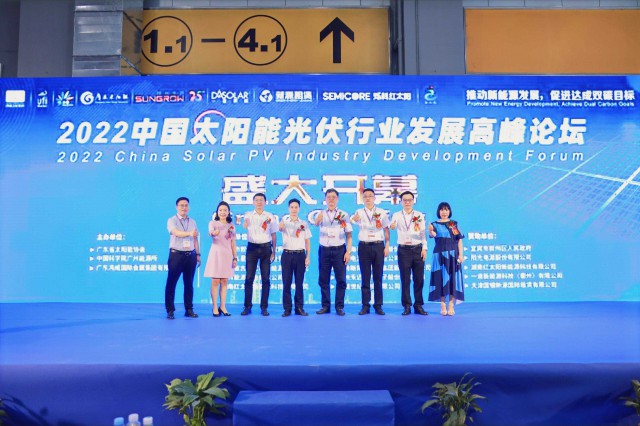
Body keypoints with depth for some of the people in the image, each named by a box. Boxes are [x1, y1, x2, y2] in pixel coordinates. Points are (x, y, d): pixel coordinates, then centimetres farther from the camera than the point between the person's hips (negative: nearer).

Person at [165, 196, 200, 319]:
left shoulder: (192, 222, 14)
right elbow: (176, 232, -23)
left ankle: (189, 309, 16)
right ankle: (170, 310, 4)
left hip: (190, 255, 4)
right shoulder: (172, 220, -3)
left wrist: (198, 254, 12)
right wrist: (189, 233, -40)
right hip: (176, 254, -4)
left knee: (189, 283, 8)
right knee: (171, 283, -2)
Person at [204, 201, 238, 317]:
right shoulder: (213, 223, -2)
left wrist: (235, 258, 5)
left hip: (227, 255, 3)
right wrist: (213, 233, -49)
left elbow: (233, 243, 10)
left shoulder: (231, 225, 9)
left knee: (224, 282, 7)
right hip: (216, 254, -3)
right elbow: (210, 232, -25)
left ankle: (223, 306, 13)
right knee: (215, 281, -2)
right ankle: (214, 307, 5)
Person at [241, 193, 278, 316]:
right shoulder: (248, 215, 3)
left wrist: (273, 251, 4)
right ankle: (247, 306, 8)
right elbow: (245, 225, -19)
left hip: (265, 247, 1)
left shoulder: (270, 216, 6)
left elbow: (273, 235, 9)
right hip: (252, 247, -1)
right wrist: (245, 224, -43)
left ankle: (264, 307, 10)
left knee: (265, 278, 2)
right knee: (249, 277, 0)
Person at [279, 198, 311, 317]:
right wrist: (282, 224, -48)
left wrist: (308, 257, 1)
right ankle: (287, 308, 8)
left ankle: (299, 307, 13)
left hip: (300, 254, 1)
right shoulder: (285, 221, 1)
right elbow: (280, 228, -24)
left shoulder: (304, 224, 8)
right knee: (286, 282, 1)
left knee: (299, 282, 5)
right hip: (287, 254, -1)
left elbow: (307, 241, 10)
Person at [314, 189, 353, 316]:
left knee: (341, 280, 1)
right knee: (323, 279, 6)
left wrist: (348, 252, -6)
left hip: (339, 250, -1)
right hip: (324, 250, 1)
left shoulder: (344, 215, 1)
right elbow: (316, 223, -19)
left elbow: (349, 235, 2)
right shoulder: (321, 214, 3)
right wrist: (318, 220, -42)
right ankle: (325, 306, 17)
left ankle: (339, 306, 11)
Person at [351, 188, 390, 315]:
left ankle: (378, 305, 11)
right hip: (364, 246, 0)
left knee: (378, 277, 4)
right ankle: (365, 305, 9)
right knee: (365, 277, 3)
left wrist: (387, 246, -1)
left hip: (378, 246, 0)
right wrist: (353, 219, -40)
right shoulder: (359, 212, 4)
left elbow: (386, 230, 8)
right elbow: (349, 223, -17)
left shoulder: (382, 213, 7)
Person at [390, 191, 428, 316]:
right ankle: (407, 306, 9)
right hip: (403, 250, -1)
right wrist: (392, 226, -39)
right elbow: (392, 224, -15)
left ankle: (419, 305, 12)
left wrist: (424, 248, -1)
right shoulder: (397, 215, 4)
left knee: (419, 279, 3)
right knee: (405, 279, 2)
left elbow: (423, 233, 6)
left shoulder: (419, 215, 8)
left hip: (417, 249, 1)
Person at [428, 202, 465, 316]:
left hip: (453, 255, 1)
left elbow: (459, 240, 4)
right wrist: (431, 231, -40)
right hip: (440, 255, -1)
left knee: (452, 279, -1)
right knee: (441, 279, -2)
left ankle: (451, 306, 2)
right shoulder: (435, 224, 4)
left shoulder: (454, 224, 8)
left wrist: (461, 254, -6)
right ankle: (443, 306, 3)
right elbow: (433, 235, -17)